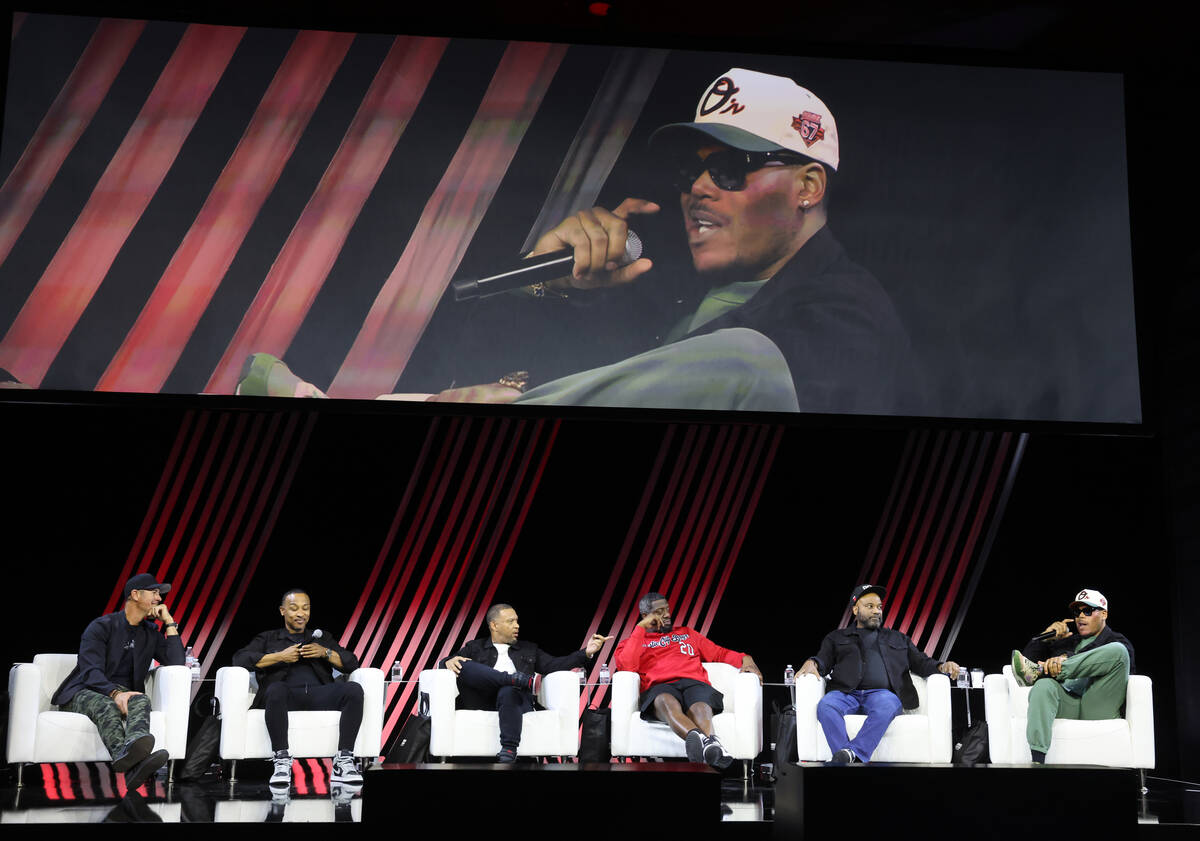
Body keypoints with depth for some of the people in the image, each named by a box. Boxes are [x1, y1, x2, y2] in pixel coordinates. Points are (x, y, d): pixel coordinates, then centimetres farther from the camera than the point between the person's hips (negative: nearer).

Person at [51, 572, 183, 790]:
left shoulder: (151, 633, 17)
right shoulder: (101, 627, 0)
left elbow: (176, 663, 5)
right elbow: (90, 672, -14)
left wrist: (169, 622, 3)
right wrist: (115, 694, -34)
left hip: (124, 694, 4)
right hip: (84, 693, -4)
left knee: (141, 700, -33)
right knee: (106, 706, -39)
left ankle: (134, 745, -68)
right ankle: (131, 764, -70)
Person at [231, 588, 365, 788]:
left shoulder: (323, 638, 33)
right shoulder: (268, 638, 26)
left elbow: (351, 663, 20)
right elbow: (240, 659, 7)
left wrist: (325, 652, 3)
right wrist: (280, 656, 0)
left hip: (319, 695, 2)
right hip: (288, 696, -2)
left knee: (354, 689, -29)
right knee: (276, 689, -40)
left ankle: (343, 761, -32)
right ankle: (282, 761, -39)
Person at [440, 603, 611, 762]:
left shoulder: (528, 649, 30)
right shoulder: (475, 648, 26)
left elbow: (554, 665, 20)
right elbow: (445, 663, 17)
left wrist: (586, 653, 8)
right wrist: (449, 661, -8)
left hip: (516, 698, 0)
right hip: (483, 701, 0)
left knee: (508, 692, -38)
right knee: (462, 665, -26)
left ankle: (509, 752, -43)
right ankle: (523, 680, -30)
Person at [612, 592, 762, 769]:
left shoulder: (686, 633, 37)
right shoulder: (631, 643, 26)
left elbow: (718, 653, 32)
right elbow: (627, 666, 4)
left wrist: (745, 659, 12)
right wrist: (640, 628, 8)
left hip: (694, 684, 2)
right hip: (658, 687, -2)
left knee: (700, 707, -38)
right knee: (666, 701, -42)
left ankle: (711, 749, -70)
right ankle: (703, 740, -71)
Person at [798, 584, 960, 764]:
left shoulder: (898, 639, 33)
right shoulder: (837, 638, 28)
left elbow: (921, 663, 25)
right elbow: (824, 661, 15)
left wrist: (942, 667, 3)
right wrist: (812, 663, -10)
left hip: (882, 693, 0)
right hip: (846, 694, 0)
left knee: (886, 705, -39)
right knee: (826, 705, -36)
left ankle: (852, 752, -51)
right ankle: (847, 763, -47)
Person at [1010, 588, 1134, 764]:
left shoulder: (1116, 642, 22)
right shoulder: (1065, 641, 36)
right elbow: (1027, 657, 28)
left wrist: (1065, 660, -21)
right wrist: (1046, 637, 13)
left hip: (1096, 708, -3)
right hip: (1066, 704, 3)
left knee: (1118, 651, -24)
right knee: (1044, 685, -35)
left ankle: (1039, 670, -31)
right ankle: (1037, 760, -51)